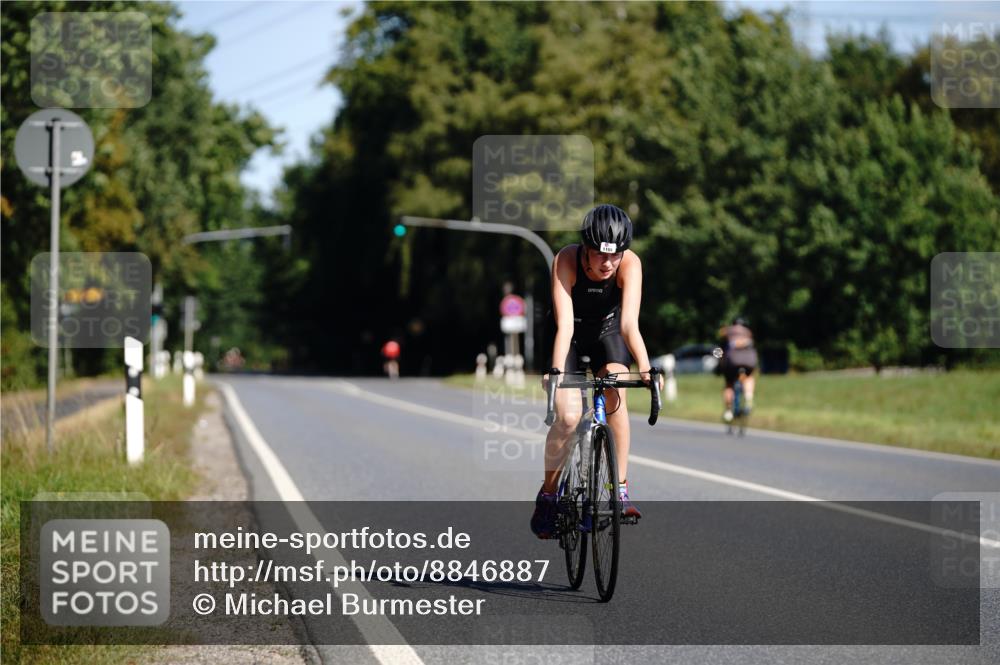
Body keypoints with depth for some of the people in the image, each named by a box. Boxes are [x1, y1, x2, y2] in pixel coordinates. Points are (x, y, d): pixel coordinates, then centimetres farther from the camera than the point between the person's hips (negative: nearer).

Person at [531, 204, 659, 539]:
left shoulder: (630, 264, -30)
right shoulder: (566, 260, -32)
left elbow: (629, 324, -37)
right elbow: (564, 323, -39)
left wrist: (646, 369, -51)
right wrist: (556, 371, -52)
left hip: (607, 331, 1)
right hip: (572, 335, -1)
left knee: (615, 395, -25)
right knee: (568, 416, -17)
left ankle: (620, 487, -17)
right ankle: (548, 493, 4)